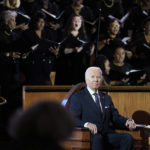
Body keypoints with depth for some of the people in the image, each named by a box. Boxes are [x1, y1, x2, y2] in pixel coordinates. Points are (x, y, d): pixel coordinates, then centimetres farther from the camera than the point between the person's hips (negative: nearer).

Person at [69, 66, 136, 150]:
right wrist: (86, 124, -25)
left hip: (108, 134, 5)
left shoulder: (106, 98, 27)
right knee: (97, 138, -40)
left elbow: (115, 117, 20)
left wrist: (127, 122, -3)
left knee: (128, 137, -25)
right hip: (90, 135, -5)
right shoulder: (78, 97, 8)